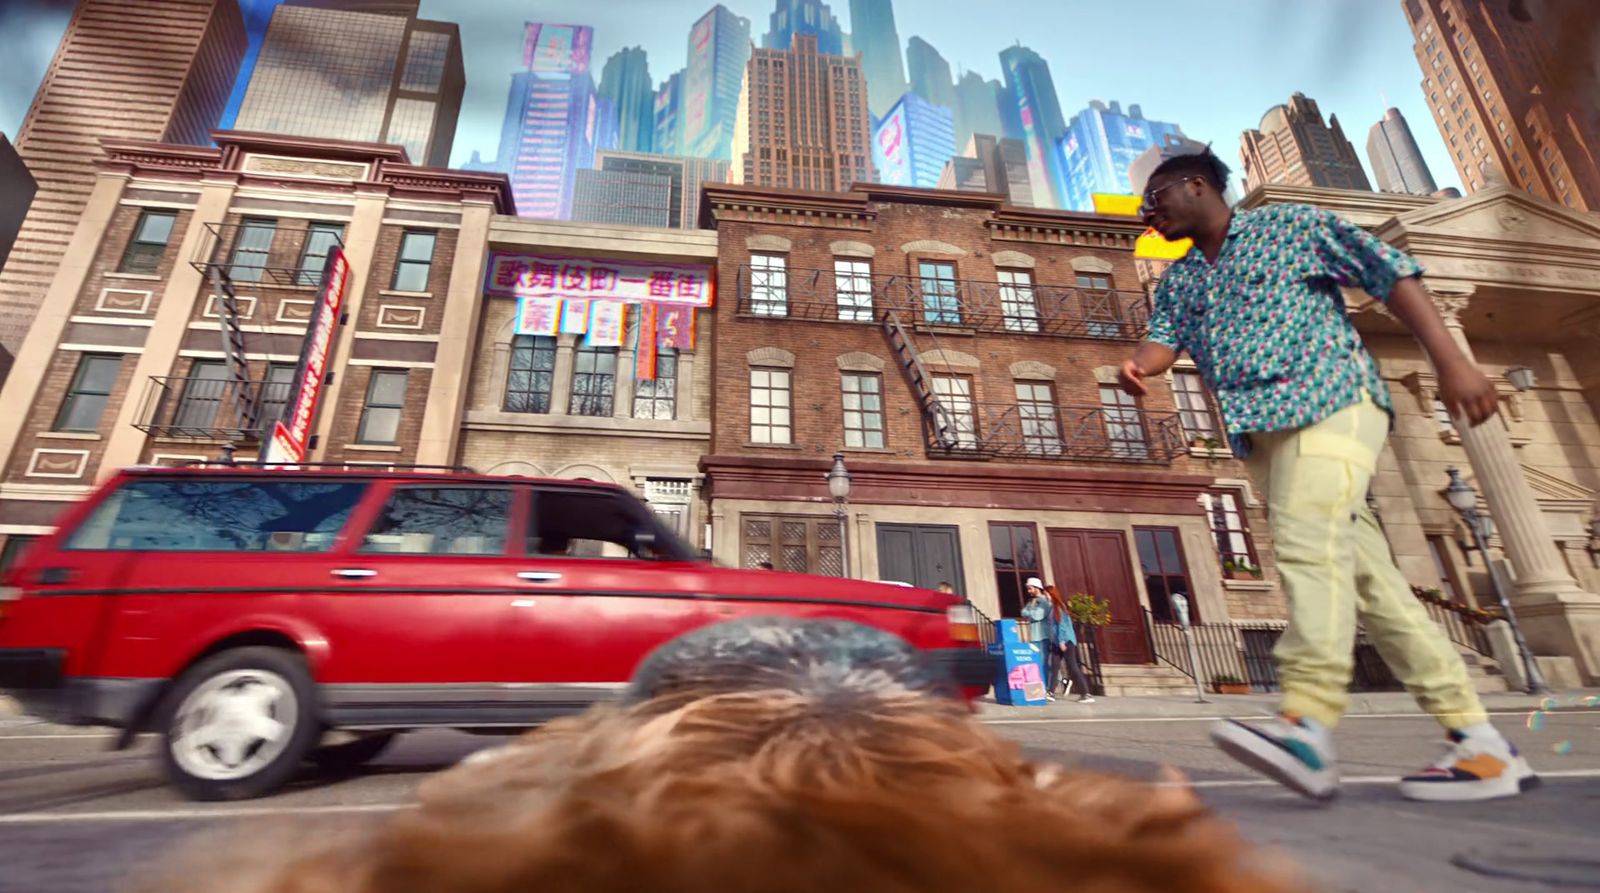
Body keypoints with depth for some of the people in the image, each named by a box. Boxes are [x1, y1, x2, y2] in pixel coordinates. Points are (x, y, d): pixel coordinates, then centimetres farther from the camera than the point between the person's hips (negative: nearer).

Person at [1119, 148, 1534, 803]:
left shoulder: (1289, 226, 8)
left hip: (1331, 403, -6)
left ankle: (1308, 727, -33)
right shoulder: (1178, 280, 23)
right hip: (1260, 431, 6)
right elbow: (1164, 338, 6)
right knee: (1361, 572, 1)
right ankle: (1478, 740, 6)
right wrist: (1139, 365, -19)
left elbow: (1392, 275, 2)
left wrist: (1450, 360, -9)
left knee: (1310, 542, -25)